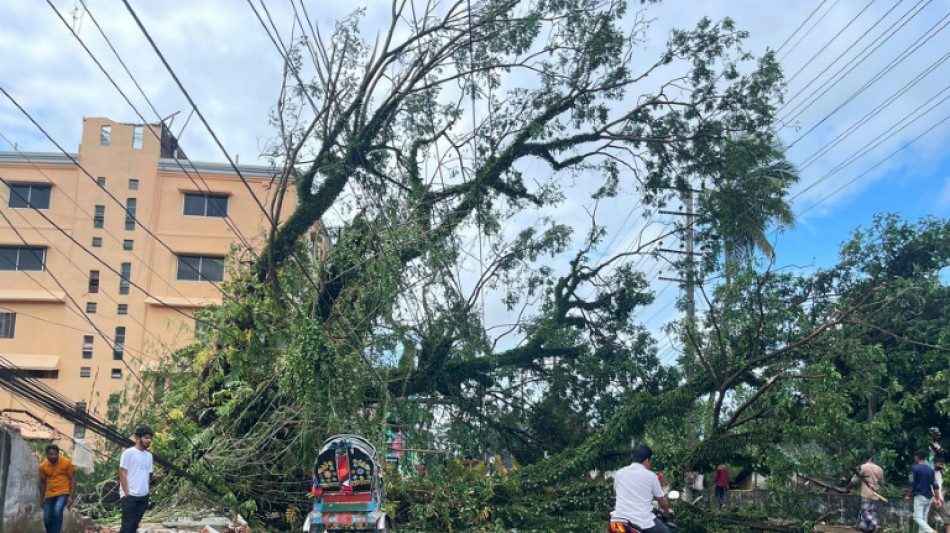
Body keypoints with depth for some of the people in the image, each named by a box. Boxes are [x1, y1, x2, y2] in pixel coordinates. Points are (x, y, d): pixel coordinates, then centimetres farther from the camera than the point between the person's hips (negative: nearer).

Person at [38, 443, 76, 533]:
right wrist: (43, 498, 14)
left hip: (63, 493, -4)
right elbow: (42, 483, 13)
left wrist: (70, 496, -13)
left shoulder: (67, 462, -11)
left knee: (57, 511, -27)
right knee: (47, 519, 7)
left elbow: (72, 479, -7)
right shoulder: (43, 466, -1)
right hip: (49, 494, 5)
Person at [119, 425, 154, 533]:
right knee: (127, 524, -6)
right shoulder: (128, 453, -7)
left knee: (135, 524, 10)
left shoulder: (149, 455, 12)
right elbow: (122, 473, -9)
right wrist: (127, 493, -13)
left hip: (143, 496, 6)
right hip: (130, 495, -6)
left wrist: (146, 492, 11)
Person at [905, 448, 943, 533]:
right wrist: (938, 499, 10)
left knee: (918, 518, -7)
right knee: (924, 518, 11)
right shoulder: (931, 470, 8)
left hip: (919, 497, -6)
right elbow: (935, 486, 7)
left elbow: (912, 484, -10)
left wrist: (908, 495, 3)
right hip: (929, 497, 6)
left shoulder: (914, 468, -9)